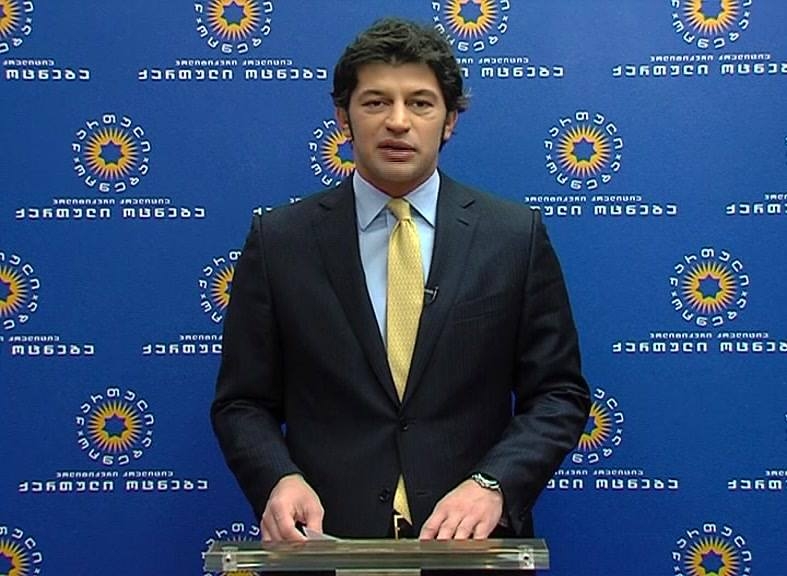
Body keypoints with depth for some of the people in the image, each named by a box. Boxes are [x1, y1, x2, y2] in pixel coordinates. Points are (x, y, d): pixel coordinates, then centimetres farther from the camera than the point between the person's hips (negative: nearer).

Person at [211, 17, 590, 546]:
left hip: (471, 539, 1)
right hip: (325, 539, 0)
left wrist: (494, 484, -17)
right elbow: (242, 401, 0)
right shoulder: (279, 241, -2)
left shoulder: (516, 235, -2)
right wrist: (279, 478, -18)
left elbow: (558, 394, -2)